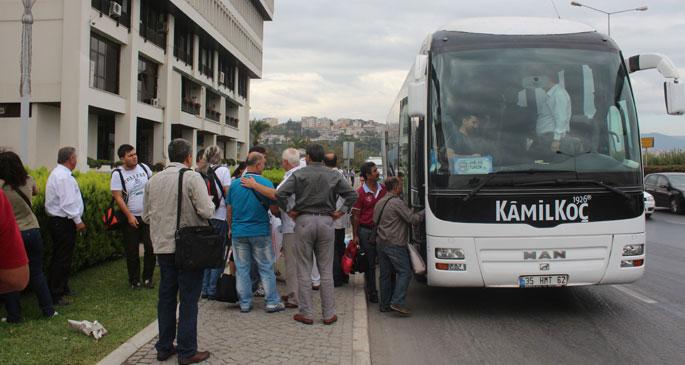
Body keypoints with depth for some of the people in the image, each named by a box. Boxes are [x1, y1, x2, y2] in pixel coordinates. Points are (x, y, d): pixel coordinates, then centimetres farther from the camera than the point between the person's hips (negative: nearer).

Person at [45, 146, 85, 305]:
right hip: (63, 222, -11)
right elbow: (68, 203, -22)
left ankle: (63, 288, 30)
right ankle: (55, 295, -1)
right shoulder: (64, 176, -19)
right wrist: (78, 221, -15)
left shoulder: (57, 173, 15)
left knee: (62, 258, 19)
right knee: (61, 259, -6)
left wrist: (76, 219, 17)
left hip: (57, 220, 11)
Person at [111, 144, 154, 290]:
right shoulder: (117, 174, -7)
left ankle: (148, 278, 13)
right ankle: (134, 280, 18)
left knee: (151, 247, -1)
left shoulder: (144, 167, 3)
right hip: (131, 218, -3)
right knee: (132, 251, 4)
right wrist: (129, 216, -16)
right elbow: (118, 197, -11)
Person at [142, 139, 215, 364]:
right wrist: (211, 203, 2)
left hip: (163, 246, 6)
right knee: (188, 299, 1)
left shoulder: (154, 180, 6)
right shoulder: (192, 177, -12)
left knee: (166, 297, 14)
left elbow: (146, 216, 11)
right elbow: (207, 211, -19)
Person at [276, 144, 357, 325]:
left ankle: (306, 313, 8)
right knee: (326, 270, 7)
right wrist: (341, 211, 5)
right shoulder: (334, 176, 6)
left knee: (304, 270, 5)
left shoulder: (299, 174, -1)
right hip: (326, 222, 2)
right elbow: (352, 194, 1)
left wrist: (289, 210, 0)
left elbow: (280, 194, -12)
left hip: (304, 221, -2)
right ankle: (329, 314, 10)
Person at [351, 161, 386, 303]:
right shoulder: (360, 193, -8)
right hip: (366, 231, -4)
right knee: (370, 264, 5)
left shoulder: (383, 189, 6)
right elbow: (355, 215, -5)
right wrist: (355, 235, -7)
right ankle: (372, 293, 15)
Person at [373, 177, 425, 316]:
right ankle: (397, 302, -11)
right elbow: (413, 219, -14)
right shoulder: (397, 202, -12)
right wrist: (425, 212, -2)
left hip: (381, 243, 9)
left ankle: (385, 304, 15)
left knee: (385, 274, 12)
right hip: (395, 244, -9)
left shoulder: (379, 203, 16)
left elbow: (375, 221, 23)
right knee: (405, 272, -3)